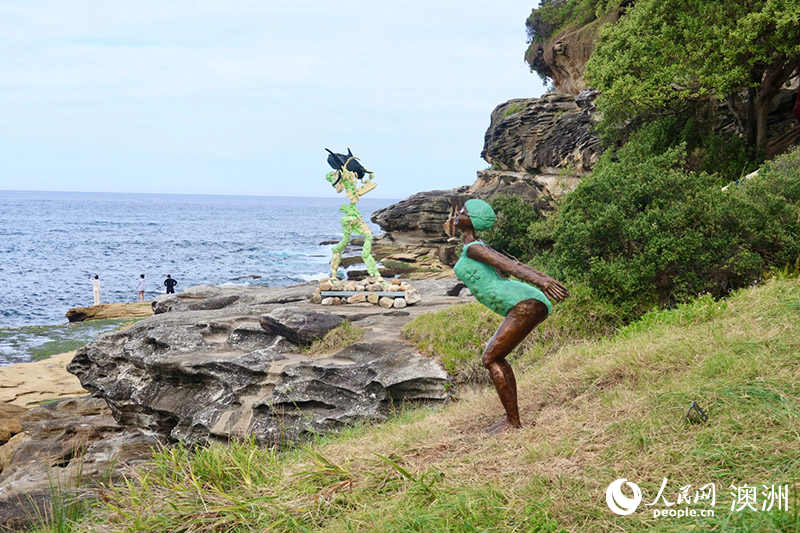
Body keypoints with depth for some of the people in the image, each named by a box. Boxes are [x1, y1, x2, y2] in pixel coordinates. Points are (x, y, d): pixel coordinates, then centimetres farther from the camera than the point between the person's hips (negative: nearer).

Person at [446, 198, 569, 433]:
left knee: (491, 359, -8)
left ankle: (513, 421, -7)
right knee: (494, 356, 18)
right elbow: (513, 264, 24)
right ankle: (511, 417, 18)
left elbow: (507, 264, -20)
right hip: (525, 306, 10)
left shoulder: (472, 248, -7)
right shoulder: (477, 247, 23)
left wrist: (540, 281, -31)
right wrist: (544, 278, 24)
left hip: (525, 305, -10)